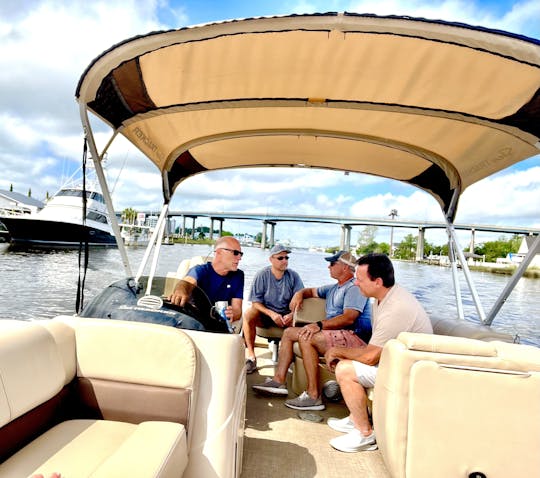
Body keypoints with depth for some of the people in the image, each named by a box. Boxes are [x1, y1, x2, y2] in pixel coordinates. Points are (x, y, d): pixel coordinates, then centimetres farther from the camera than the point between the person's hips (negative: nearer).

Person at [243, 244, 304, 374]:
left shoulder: (293, 276, -1)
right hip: (264, 314, -1)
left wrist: (292, 314, -25)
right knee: (248, 314, -31)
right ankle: (251, 357, -22)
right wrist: (272, 314, -24)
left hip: (286, 315, 1)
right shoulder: (262, 275, -5)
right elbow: (255, 302, -9)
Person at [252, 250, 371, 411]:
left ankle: (313, 396, -26)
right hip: (333, 333, 11)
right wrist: (299, 293, 12)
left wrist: (319, 325, -33)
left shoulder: (354, 288, -10)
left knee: (307, 338, -32)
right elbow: (312, 291, 36)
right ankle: (279, 380, 3)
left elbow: (349, 318, -24)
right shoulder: (334, 288, 22)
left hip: (353, 336, -11)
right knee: (289, 332, 8)